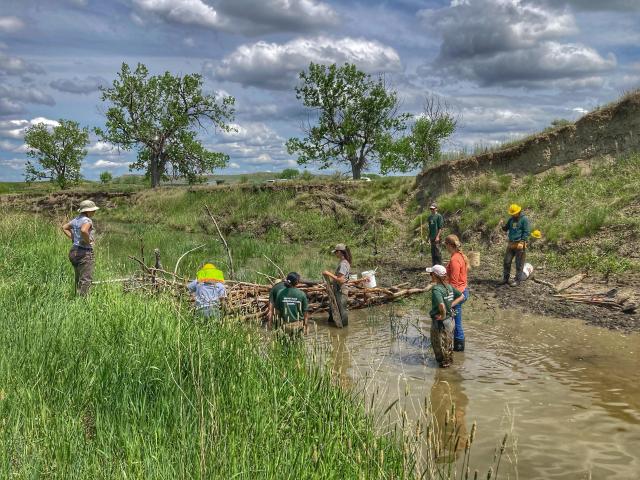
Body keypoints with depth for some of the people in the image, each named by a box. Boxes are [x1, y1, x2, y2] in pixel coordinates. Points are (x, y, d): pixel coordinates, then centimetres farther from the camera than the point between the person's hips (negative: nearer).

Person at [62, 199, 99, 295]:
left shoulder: (77, 219, 11)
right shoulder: (87, 220, -16)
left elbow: (64, 227, 24)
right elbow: (83, 230, -37)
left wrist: (72, 238, 16)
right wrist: (88, 240, -20)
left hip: (74, 251, 9)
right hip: (85, 252, -9)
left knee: (78, 279, 18)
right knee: (86, 279, -5)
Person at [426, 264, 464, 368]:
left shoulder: (436, 289, -25)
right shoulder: (449, 287, -2)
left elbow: (441, 305, -40)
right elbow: (461, 296, 8)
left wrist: (443, 315, -23)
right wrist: (451, 305, 2)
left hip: (440, 321, -7)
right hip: (450, 320, 8)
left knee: (440, 344, 13)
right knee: (448, 343, 24)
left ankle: (444, 362, 26)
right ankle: (449, 360, 39)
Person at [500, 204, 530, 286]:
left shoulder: (524, 219, -7)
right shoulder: (511, 219, 13)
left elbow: (526, 232, -11)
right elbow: (506, 228, 20)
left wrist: (521, 242, -17)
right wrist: (503, 226, -3)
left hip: (520, 244, -7)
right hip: (511, 244, 7)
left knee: (519, 264, 0)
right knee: (506, 262, 6)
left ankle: (517, 280, 7)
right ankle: (505, 278, 16)